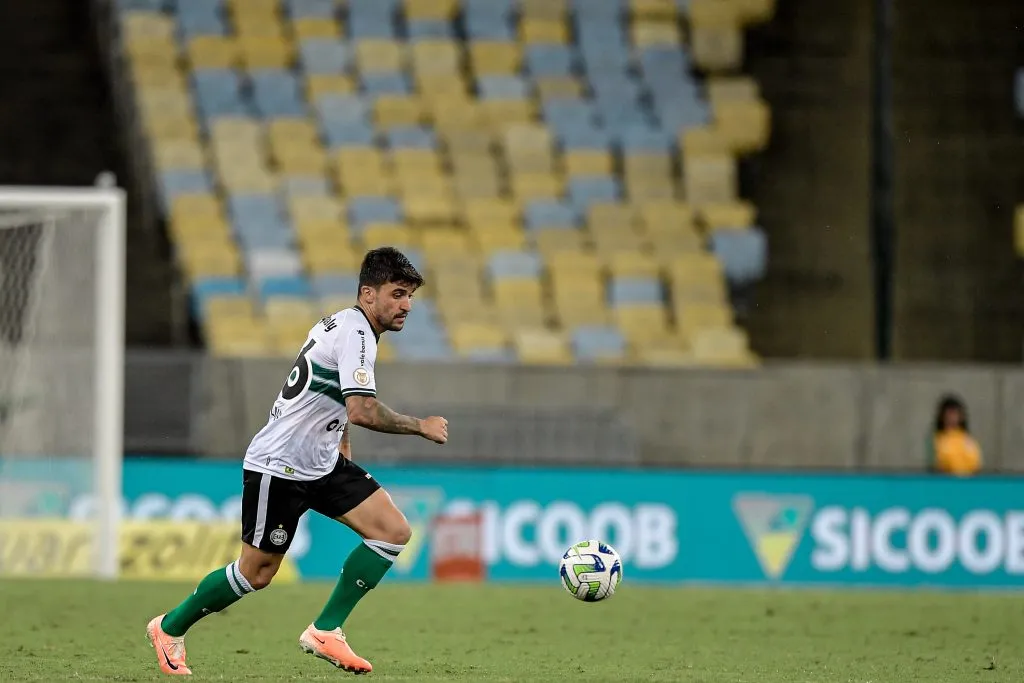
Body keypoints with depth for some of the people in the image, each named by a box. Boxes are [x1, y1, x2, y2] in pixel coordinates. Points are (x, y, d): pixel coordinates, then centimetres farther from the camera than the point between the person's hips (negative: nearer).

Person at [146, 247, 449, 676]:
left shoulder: (342, 325, 10)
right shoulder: (355, 335, -21)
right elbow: (363, 411, -32)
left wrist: (343, 454, 23)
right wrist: (420, 427, -20)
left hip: (322, 463, 10)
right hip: (278, 465, -10)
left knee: (394, 532, -5)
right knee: (257, 573, 0)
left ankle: (325, 632, -1)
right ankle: (170, 628, 23)